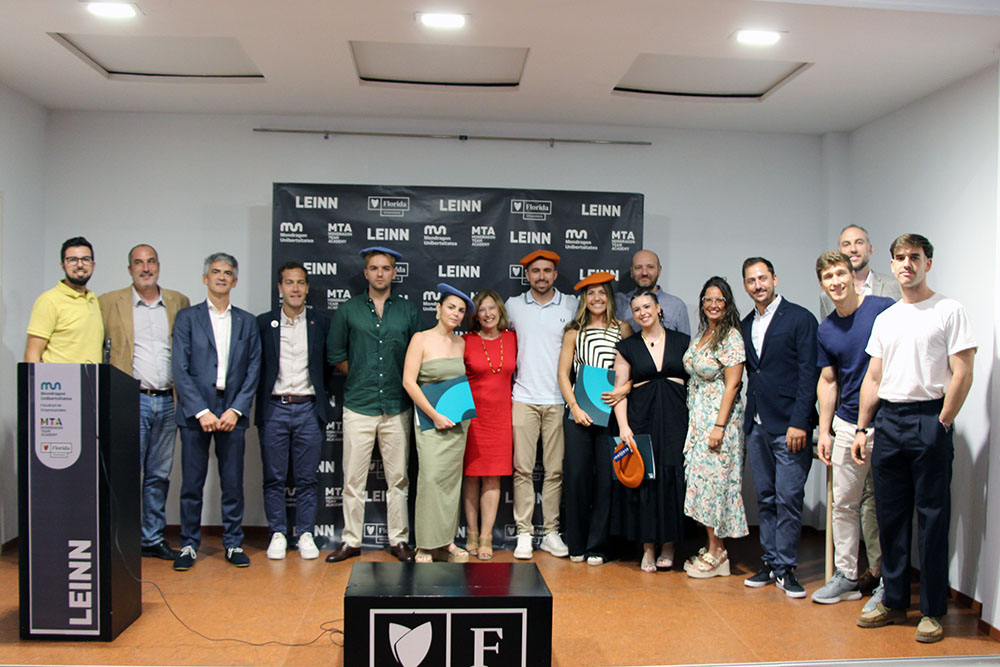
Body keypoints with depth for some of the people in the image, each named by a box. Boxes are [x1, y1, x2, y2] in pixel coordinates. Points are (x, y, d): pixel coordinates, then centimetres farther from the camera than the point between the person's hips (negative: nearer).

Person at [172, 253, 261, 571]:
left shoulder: (247, 321, 11)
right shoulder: (187, 317, 5)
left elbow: (253, 371, 6)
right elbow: (180, 369, -3)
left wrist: (236, 410, -6)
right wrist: (201, 411, -11)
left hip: (232, 413, 1)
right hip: (195, 413, -1)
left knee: (233, 484, 5)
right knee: (192, 484, 3)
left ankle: (233, 544, 16)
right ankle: (189, 545, 16)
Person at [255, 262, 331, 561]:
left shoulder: (321, 323, 6)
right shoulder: (263, 323, 5)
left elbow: (331, 365, 11)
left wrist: (324, 403, 4)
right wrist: (259, 404, 1)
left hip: (308, 409, 0)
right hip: (274, 409, 0)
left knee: (307, 479, 4)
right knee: (274, 478, 5)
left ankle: (306, 535, 14)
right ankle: (278, 534, 16)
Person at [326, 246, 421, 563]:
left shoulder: (408, 311, 7)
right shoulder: (348, 310, 5)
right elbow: (335, 354, 11)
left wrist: (404, 383, 2)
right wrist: (361, 378, 8)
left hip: (397, 407, 1)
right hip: (359, 406, -1)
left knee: (398, 478, 5)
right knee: (353, 478, 2)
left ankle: (399, 540, 15)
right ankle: (351, 540, 13)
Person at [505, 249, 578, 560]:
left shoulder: (572, 305, 7)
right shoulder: (513, 305, 8)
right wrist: (509, 375, 11)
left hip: (558, 399, 0)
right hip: (523, 398, 0)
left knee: (555, 469, 2)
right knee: (522, 468, -1)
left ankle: (552, 532, 12)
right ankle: (524, 534, 6)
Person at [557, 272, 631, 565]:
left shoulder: (623, 329, 9)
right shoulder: (574, 332, 10)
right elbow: (563, 373, 6)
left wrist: (625, 388, -12)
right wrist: (574, 407, -5)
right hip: (577, 411, 1)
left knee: (606, 476, -1)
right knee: (577, 475, 1)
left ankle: (598, 546, 10)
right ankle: (577, 544, 14)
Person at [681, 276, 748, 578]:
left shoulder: (731, 337, -11)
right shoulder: (701, 335, 13)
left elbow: (732, 384, -15)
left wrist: (719, 426, -19)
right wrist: (693, 418, 13)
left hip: (719, 417, -8)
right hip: (697, 417, 8)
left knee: (712, 477, -5)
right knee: (702, 479, 8)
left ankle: (716, 553, 6)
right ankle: (713, 547, 17)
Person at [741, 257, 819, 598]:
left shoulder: (800, 318, -4)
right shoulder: (746, 325, 14)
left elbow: (809, 374, -9)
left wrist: (799, 422, -15)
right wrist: (749, 419, 8)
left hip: (789, 426, -6)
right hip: (756, 425, 6)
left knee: (788, 498, -3)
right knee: (765, 498, 12)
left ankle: (786, 568, 8)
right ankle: (771, 562, 21)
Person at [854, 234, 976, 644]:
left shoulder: (949, 311, -2)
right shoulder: (884, 319, 15)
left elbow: (963, 374, -7)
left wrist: (941, 425, -11)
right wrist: (861, 429, 11)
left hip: (930, 418, -5)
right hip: (887, 419, 5)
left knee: (932, 517, 0)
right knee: (890, 514, 9)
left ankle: (933, 611, 11)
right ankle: (894, 602, 21)